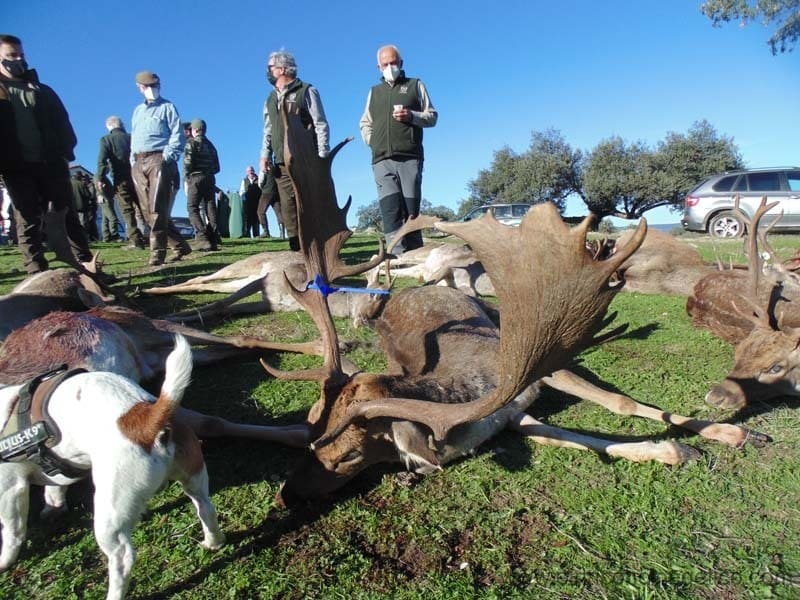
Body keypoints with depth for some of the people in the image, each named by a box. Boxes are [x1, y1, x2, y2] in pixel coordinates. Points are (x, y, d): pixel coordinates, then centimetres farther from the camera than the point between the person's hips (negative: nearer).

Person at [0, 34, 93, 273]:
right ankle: (38, 275, -1)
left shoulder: (42, 90, 17)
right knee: (27, 222, -1)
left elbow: (62, 122, 12)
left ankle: (86, 265, 4)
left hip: (51, 163, 2)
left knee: (67, 215, 3)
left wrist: (65, 152, -3)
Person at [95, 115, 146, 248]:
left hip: (121, 179, -3)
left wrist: (100, 178, -7)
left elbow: (102, 160, -9)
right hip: (136, 177, 3)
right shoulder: (131, 137, 13)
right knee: (141, 208, 8)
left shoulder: (106, 139, 3)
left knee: (127, 210, -2)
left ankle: (135, 240, -9)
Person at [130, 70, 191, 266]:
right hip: (138, 164, 7)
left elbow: (178, 135, -4)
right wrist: (133, 160, 12)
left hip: (158, 160, -7)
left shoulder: (167, 107, 7)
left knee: (157, 208, -16)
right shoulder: (137, 111, 26)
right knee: (147, 211, 2)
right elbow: (133, 139, 26)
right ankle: (179, 246, 8)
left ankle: (157, 253, -16)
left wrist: (168, 156, -15)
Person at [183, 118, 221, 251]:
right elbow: (216, 167, 18)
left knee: (192, 208, -5)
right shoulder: (210, 145, 20)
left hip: (196, 177, -6)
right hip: (210, 179, 6)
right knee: (210, 208, 3)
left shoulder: (191, 142, 0)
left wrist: (186, 178, -2)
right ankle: (214, 239, -5)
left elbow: (188, 161, -12)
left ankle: (202, 238, -20)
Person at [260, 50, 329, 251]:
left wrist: (322, 155, -12)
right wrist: (264, 155, 6)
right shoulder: (270, 100, 21)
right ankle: (297, 250, 4)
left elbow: (321, 125, -2)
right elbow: (268, 132, 22)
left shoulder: (306, 91, 4)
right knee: (288, 207, 0)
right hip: (282, 164, 6)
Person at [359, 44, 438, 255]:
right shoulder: (374, 92, 26)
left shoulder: (415, 85, 18)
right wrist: (372, 140, 9)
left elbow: (432, 116, 12)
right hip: (382, 161, 2)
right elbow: (364, 123, 28)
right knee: (390, 212, -13)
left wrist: (412, 116, -6)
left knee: (411, 212, -6)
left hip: (410, 158, -2)